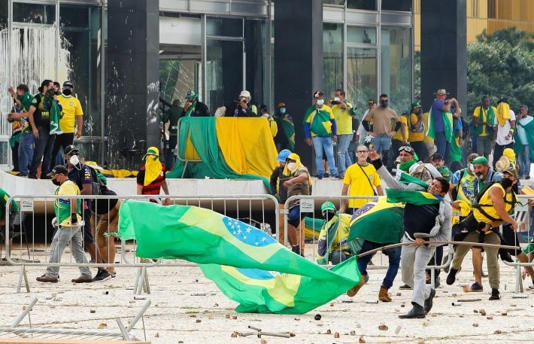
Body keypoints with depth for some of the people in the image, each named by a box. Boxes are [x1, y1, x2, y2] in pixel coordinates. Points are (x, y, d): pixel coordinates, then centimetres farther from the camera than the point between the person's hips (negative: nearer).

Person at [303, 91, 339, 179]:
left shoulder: (327, 109, 2)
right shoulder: (311, 110, -2)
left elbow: (333, 122, 9)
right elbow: (306, 124, 2)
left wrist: (335, 134, 6)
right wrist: (307, 137, -1)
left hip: (327, 136, 1)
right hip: (316, 136, -1)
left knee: (330, 155, 2)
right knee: (318, 155, 5)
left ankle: (333, 172, 8)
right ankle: (320, 173, 11)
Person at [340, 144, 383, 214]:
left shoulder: (372, 168, 5)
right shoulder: (351, 169, 2)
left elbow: (378, 187, 9)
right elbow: (345, 189, 4)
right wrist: (343, 206, 2)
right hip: (355, 206, -1)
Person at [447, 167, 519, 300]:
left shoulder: (512, 197, 4)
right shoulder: (497, 189, -18)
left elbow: (502, 218, -3)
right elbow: (501, 212, -25)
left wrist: (491, 225, -22)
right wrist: (513, 222, -10)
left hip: (491, 231, 4)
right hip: (475, 224, -4)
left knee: (492, 258, -11)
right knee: (460, 250, 3)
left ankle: (495, 290, -8)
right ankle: (454, 269, 38)